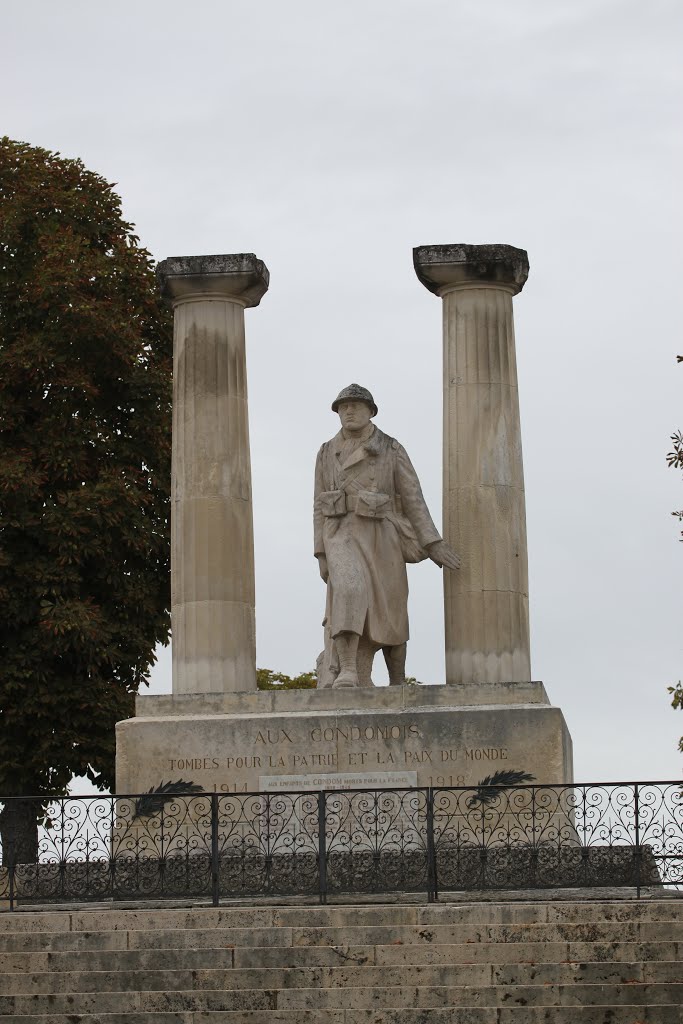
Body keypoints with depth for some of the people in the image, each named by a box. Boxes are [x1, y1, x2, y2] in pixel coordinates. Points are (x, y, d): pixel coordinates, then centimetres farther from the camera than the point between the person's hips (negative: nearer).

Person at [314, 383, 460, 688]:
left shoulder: (392, 450, 3)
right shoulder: (327, 453, 10)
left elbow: (413, 498, 1)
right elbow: (321, 506, 10)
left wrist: (433, 543, -7)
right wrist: (322, 554, 3)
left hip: (381, 537, 0)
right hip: (343, 537, 0)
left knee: (389, 615, 5)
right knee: (349, 589, -29)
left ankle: (398, 687, 21)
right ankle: (348, 674, -36)